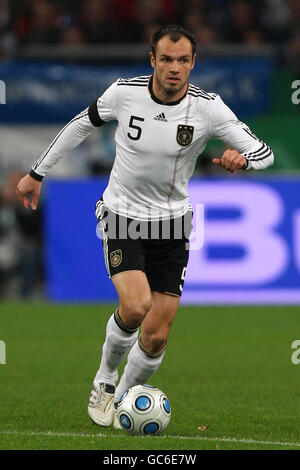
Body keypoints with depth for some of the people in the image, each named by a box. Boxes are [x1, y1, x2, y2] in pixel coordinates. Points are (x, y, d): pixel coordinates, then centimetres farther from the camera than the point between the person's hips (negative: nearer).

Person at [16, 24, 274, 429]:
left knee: (156, 336, -3)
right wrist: (37, 173, 13)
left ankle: (122, 399, 24)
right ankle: (104, 382, 2)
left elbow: (264, 153, -12)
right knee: (136, 305, -25)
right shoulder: (124, 92, -12)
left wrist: (241, 158, -37)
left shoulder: (208, 107, -13)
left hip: (172, 223, 1)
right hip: (121, 216, -1)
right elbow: (82, 124, 6)